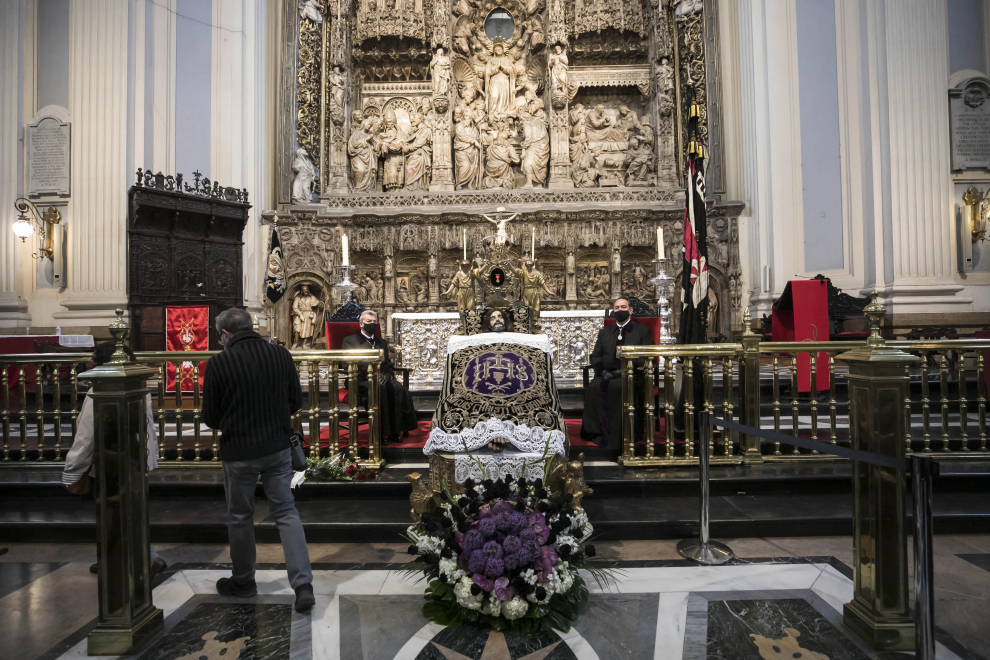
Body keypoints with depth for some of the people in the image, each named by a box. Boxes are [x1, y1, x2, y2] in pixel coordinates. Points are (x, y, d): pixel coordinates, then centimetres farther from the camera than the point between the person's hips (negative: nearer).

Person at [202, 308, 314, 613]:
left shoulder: (219, 363, -13)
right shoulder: (281, 354, -4)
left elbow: (210, 417, -5)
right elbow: (296, 401, 4)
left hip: (238, 452, -2)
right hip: (278, 447, 3)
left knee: (240, 517, 18)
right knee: (286, 513, 11)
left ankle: (243, 582, 36)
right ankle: (303, 585, 4)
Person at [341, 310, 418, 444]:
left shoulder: (382, 342, 28)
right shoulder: (349, 341, 14)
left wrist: (388, 374, -6)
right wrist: (369, 375, -14)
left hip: (380, 378, 4)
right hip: (360, 380, -4)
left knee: (398, 388, -30)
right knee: (380, 389, -37)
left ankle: (396, 431, -27)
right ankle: (383, 432, -32)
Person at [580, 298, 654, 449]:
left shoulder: (642, 331, 16)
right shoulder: (604, 332, 27)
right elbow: (595, 356, 18)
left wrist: (623, 370, -12)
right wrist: (603, 371, -5)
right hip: (607, 375, 3)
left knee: (616, 386, -36)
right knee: (594, 386, -31)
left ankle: (614, 439, -34)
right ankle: (596, 432, -28)